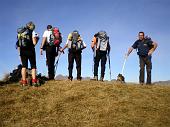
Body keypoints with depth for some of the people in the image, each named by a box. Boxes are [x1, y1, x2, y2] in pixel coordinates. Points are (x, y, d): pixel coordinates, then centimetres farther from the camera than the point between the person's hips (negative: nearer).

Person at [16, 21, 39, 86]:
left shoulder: (20, 32, 13)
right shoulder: (32, 32, 0)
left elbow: (18, 44, 10)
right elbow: (34, 43, -11)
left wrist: (20, 52, 15)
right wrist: (36, 39, 9)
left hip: (22, 51, 4)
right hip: (30, 50, -3)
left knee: (24, 66, 8)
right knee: (33, 66, 5)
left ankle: (24, 81, 3)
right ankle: (34, 81, -6)